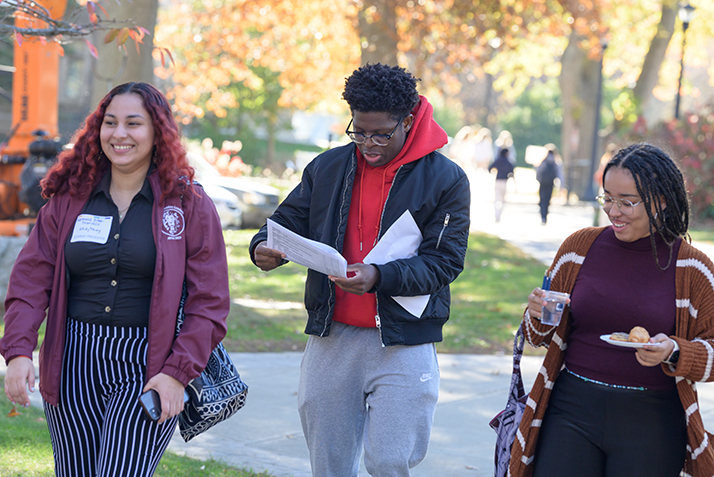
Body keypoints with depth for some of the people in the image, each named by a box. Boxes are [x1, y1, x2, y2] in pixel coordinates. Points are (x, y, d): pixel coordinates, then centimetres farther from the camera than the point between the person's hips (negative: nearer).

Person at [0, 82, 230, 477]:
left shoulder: (188, 204, -1)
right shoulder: (69, 198, 8)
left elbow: (209, 302, -4)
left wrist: (177, 373, -13)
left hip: (148, 369, -3)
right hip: (74, 364, 4)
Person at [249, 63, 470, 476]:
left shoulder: (446, 179, -5)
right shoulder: (327, 168, 7)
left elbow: (444, 260, -11)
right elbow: (290, 221, 11)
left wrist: (380, 277, -27)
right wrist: (264, 247, -14)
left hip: (404, 344, -4)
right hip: (331, 337, 4)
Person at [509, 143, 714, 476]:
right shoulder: (579, 246, 5)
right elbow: (542, 336, 15)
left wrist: (673, 353, -17)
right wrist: (538, 316, -7)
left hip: (651, 425, -1)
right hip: (571, 410, 2)